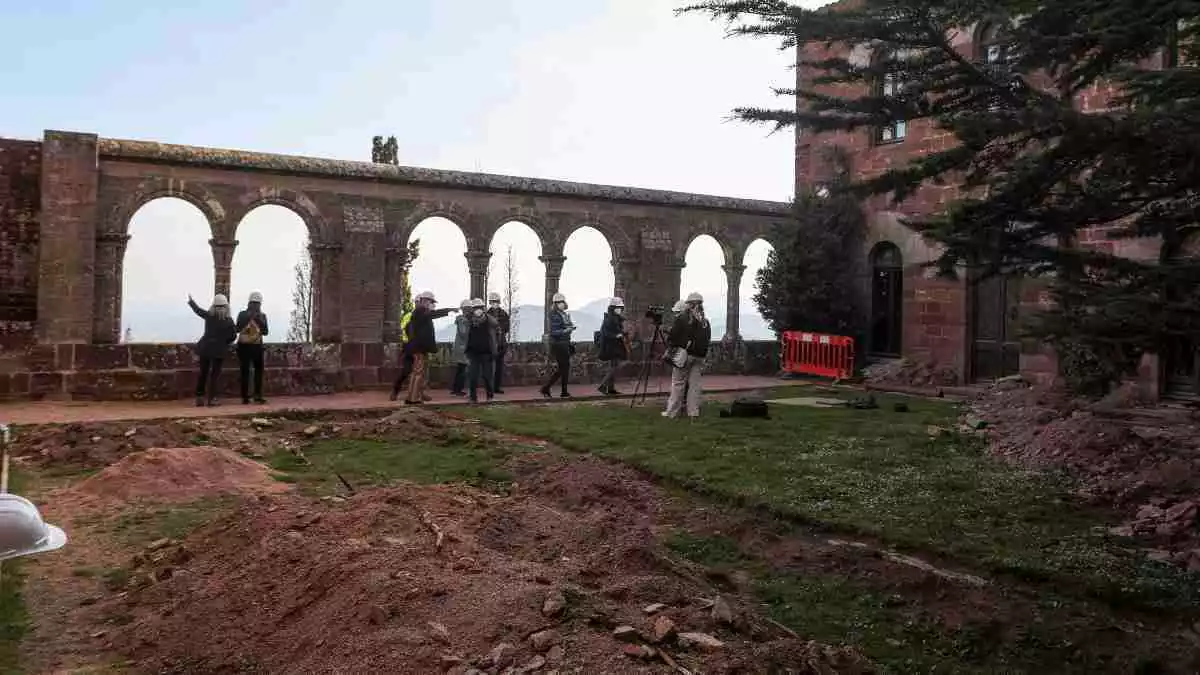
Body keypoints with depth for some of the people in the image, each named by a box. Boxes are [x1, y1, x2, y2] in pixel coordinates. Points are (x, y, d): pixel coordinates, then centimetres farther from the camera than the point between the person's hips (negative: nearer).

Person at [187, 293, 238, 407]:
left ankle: (199, 398, 12)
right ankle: (211, 399, -1)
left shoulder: (208, 315, -3)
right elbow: (233, 336, -5)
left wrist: (190, 301, 34)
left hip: (205, 347, 3)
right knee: (214, 374, 2)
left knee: (203, 373, 11)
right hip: (219, 349, -3)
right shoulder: (228, 320, -10)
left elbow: (197, 310, 15)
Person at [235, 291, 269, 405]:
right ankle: (245, 397, -1)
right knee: (244, 371, -3)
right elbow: (238, 329, -12)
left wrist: (260, 321, -14)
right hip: (244, 346, -3)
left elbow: (266, 332, -1)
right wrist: (248, 317, -17)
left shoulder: (262, 316, 8)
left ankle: (258, 395, 7)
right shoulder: (242, 314, 1)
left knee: (259, 370, 1)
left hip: (257, 346, 3)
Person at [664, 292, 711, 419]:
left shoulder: (682, 318, -5)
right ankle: (694, 413, 6)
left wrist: (670, 348, 6)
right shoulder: (705, 321, 11)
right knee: (694, 383, 7)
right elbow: (707, 339, 14)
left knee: (678, 383, 0)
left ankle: (672, 412, 1)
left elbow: (672, 336, -7)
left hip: (684, 354, -5)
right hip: (699, 356, 5)